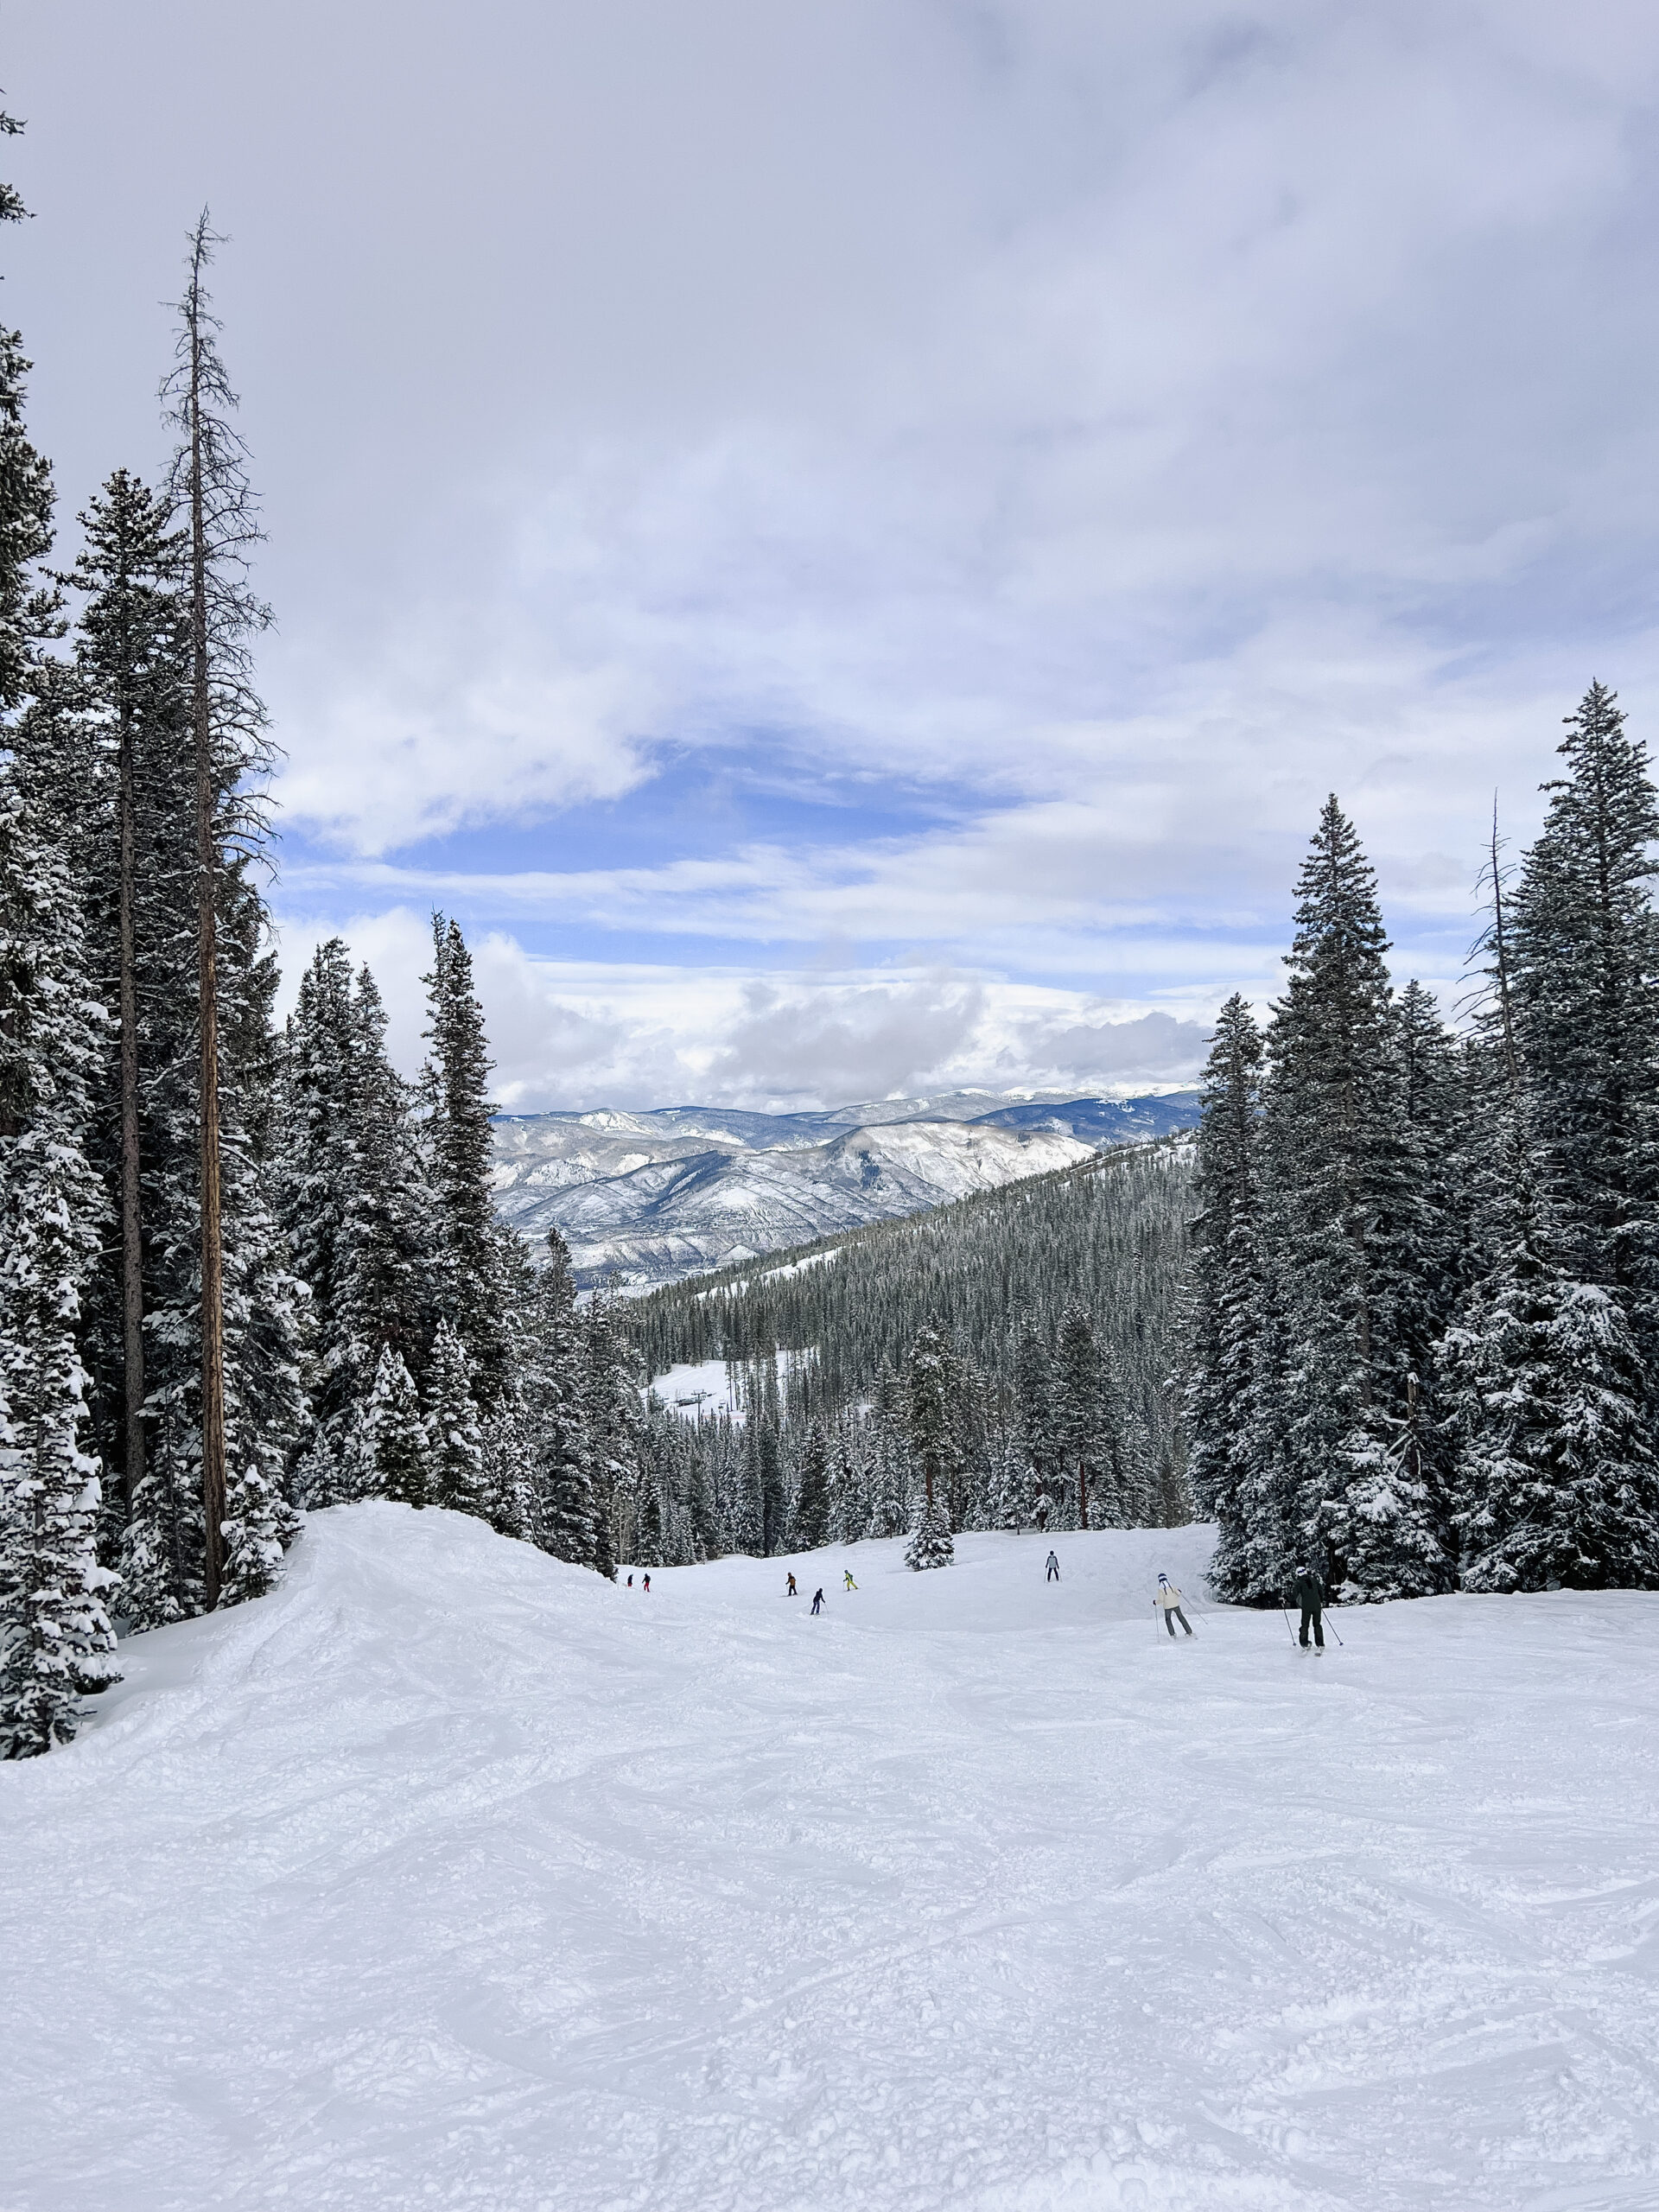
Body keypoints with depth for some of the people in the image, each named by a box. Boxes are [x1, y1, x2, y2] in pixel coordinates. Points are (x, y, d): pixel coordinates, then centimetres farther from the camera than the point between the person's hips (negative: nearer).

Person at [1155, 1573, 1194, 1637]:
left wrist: (1155, 1602, 5)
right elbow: (1178, 1594, -3)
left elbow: (1161, 1600, -14)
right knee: (1181, 1617, 17)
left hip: (1167, 1607, -3)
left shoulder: (1160, 1588, -11)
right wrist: (1179, 1592, 20)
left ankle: (1172, 1635, 9)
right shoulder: (1171, 1585, -3)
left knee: (1168, 1620, 18)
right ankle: (1189, 1632, 19)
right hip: (1176, 1605, 3)